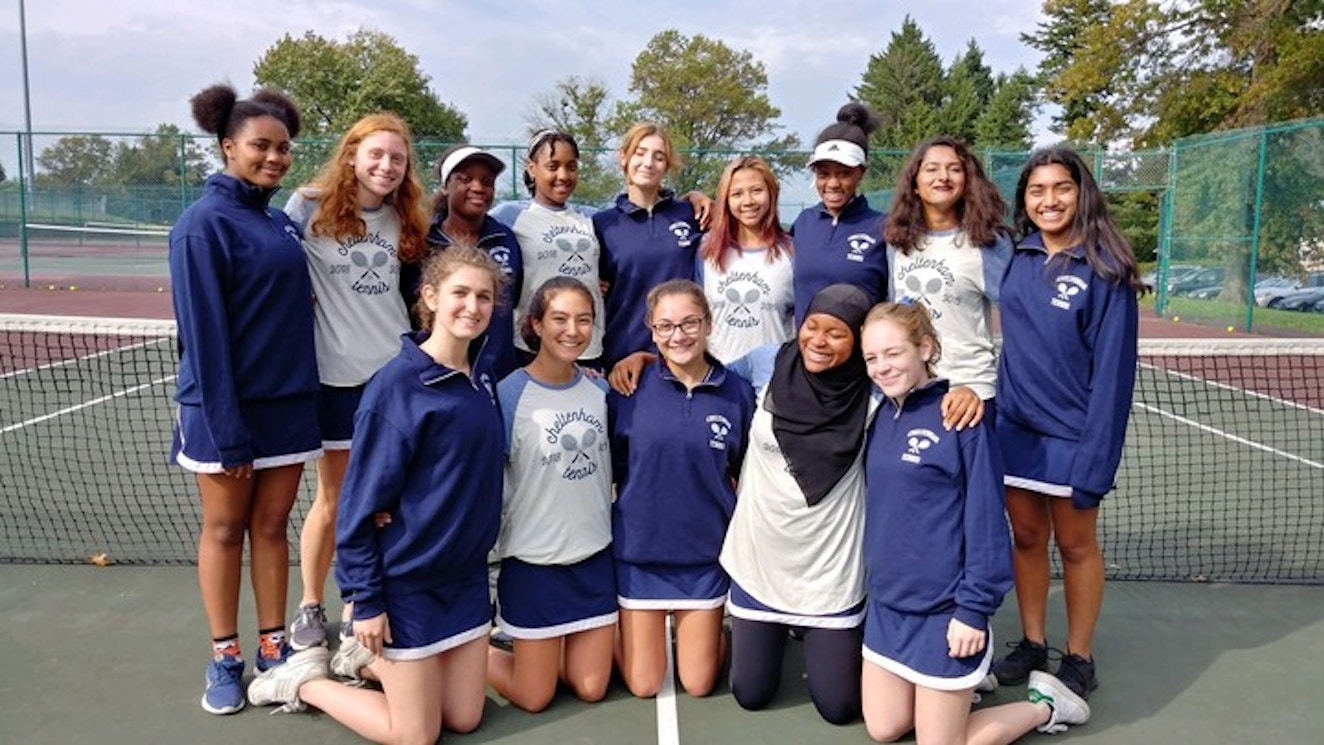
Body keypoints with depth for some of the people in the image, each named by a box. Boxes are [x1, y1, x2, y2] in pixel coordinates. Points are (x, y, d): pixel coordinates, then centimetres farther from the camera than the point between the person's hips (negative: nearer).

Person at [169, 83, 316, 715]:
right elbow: (204, 334, -16)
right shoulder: (204, 224, -11)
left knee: (272, 526, 12)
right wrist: (225, 431, -18)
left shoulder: (282, 223, 9)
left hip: (289, 403, 6)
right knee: (224, 530, 8)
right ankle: (224, 658, 21)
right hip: (228, 407, -5)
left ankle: (273, 646, 22)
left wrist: (306, 392, 8)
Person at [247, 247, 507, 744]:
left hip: (467, 574, 7)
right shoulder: (396, 386, -19)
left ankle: (365, 660, 35)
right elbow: (361, 502, -16)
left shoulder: (483, 372, -1)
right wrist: (365, 600, -14)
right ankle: (304, 680, 26)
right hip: (407, 580, -6)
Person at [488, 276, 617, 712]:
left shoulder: (599, 390, 1)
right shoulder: (509, 393, -15)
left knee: (591, 688, 11)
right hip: (534, 561, -4)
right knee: (535, 698, 8)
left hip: (595, 556, 5)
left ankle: (544, 646, 38)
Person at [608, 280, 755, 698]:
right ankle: (619, 632, 39)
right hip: (639, 549, -1)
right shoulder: (630, 390, -9)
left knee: (698, 684, 12)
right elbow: (612, 468, 3)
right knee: (643, 684, 10)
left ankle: (708, 630, 41)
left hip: (704, 553, 1)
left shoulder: (737, 393, -6)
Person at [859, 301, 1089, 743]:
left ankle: (1044, 706, 26)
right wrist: (876, 580, 15)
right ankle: (964, 682, 36)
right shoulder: (882, 416, 5)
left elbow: (985, 520, -16)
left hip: (943, 611, -7)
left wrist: (975, 607, -17)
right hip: (886, 604, 7)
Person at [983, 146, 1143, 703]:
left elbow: (1113, 366, -15)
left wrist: (1095, 454, -19)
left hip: (1071, 434, -4)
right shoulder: (1017, 259, 2)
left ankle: (1079, 660, 26)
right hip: (1015, 427, 4)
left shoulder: (1104, 269, -13)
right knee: (1026, 538, 14)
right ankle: (1032, 645, 29)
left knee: (1076, 545, 10)